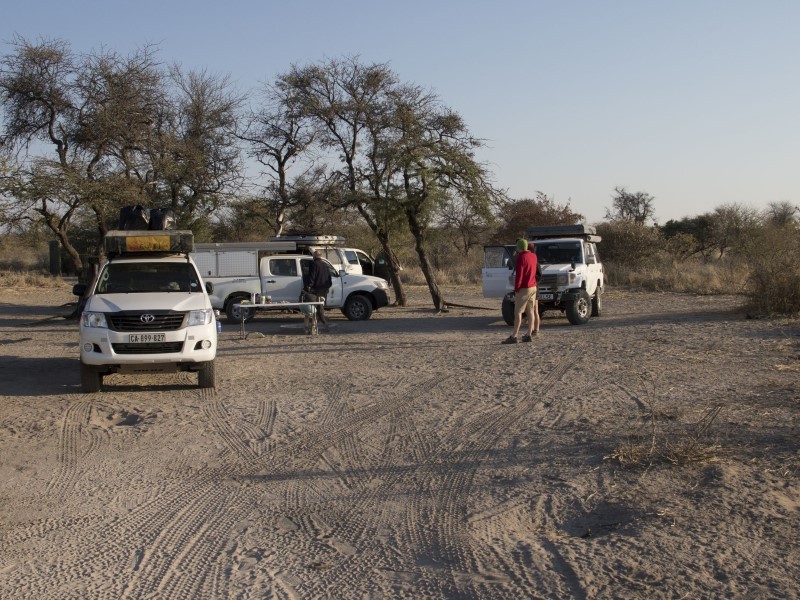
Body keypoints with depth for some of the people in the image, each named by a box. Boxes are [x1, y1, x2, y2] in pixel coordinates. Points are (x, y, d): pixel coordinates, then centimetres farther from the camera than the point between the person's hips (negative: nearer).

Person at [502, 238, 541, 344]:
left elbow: (519, 275, -16)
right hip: (533, 287, 8)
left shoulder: (521, 258, -15)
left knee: (518, 312, -7)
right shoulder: (533, 256, 8)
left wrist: (516, 289, -12)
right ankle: (529, 335, 10)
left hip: (524, 289, -8)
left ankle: (514, 336, -10)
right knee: (530, 312, 9)